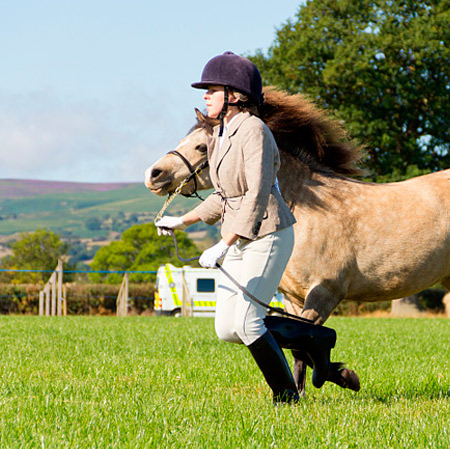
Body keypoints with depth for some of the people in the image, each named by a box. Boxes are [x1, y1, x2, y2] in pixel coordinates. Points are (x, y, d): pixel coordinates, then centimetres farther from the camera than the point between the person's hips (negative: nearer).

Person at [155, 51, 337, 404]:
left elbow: (258, 194, -25)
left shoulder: (254, 131, -17)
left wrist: (223, 246, -31)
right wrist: (183, 222, 19)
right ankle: (313, 338, 16)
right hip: (241, 239, 9)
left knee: (247, 323, -10)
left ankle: (287, 395, 8)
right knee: (226, 329, 3)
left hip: (269, 235, -9)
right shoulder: (221, 135, 11)